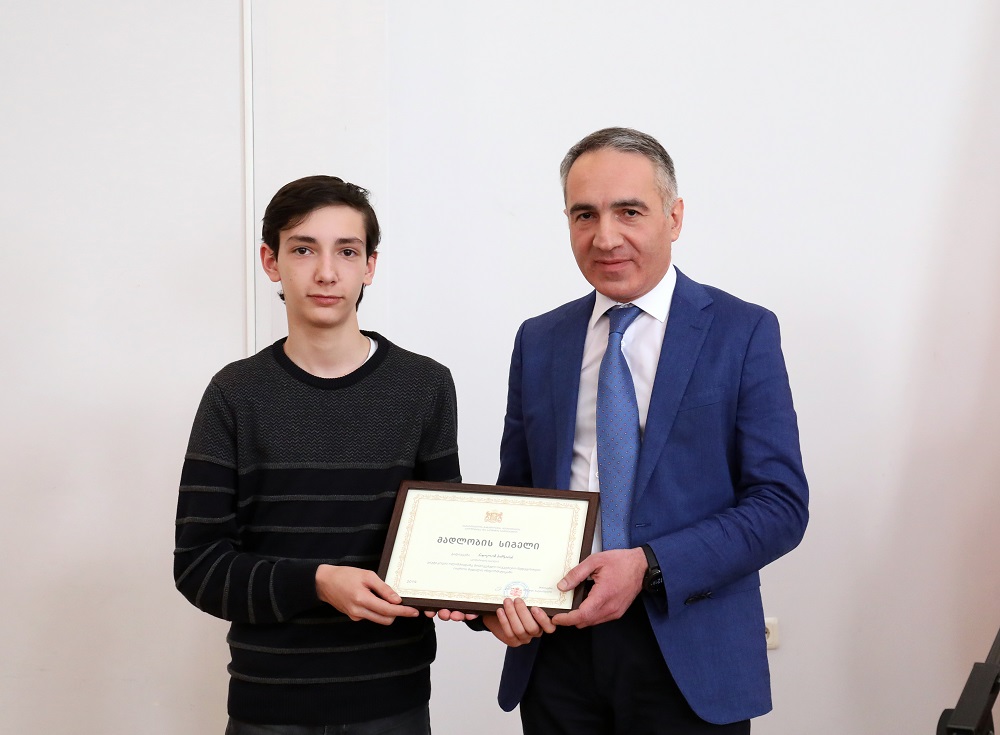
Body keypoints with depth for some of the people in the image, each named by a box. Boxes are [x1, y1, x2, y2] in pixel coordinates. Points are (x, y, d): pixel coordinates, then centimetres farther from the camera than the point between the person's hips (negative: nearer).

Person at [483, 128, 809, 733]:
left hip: (689, 659, -3)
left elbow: (781, 505, -8)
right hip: (556, 646, 3)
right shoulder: (538, 341, 8)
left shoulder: (744, 332, -4)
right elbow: (515, 491, 12)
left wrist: (648, 567, -19)